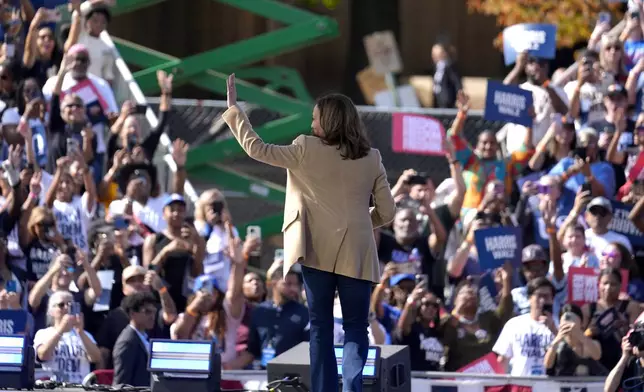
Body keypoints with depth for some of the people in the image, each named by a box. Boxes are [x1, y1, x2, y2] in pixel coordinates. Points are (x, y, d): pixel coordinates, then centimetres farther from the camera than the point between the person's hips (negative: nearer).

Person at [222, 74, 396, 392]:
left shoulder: (307, 150, -4)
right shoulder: (371, 159, 3)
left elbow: (257, 149, -2)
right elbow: (387, 211, 5)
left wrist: (233, 110, 7)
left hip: (318, 250, -1)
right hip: (356, 254, 1)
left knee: (320, 327, 8)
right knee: (355, 328, 4)